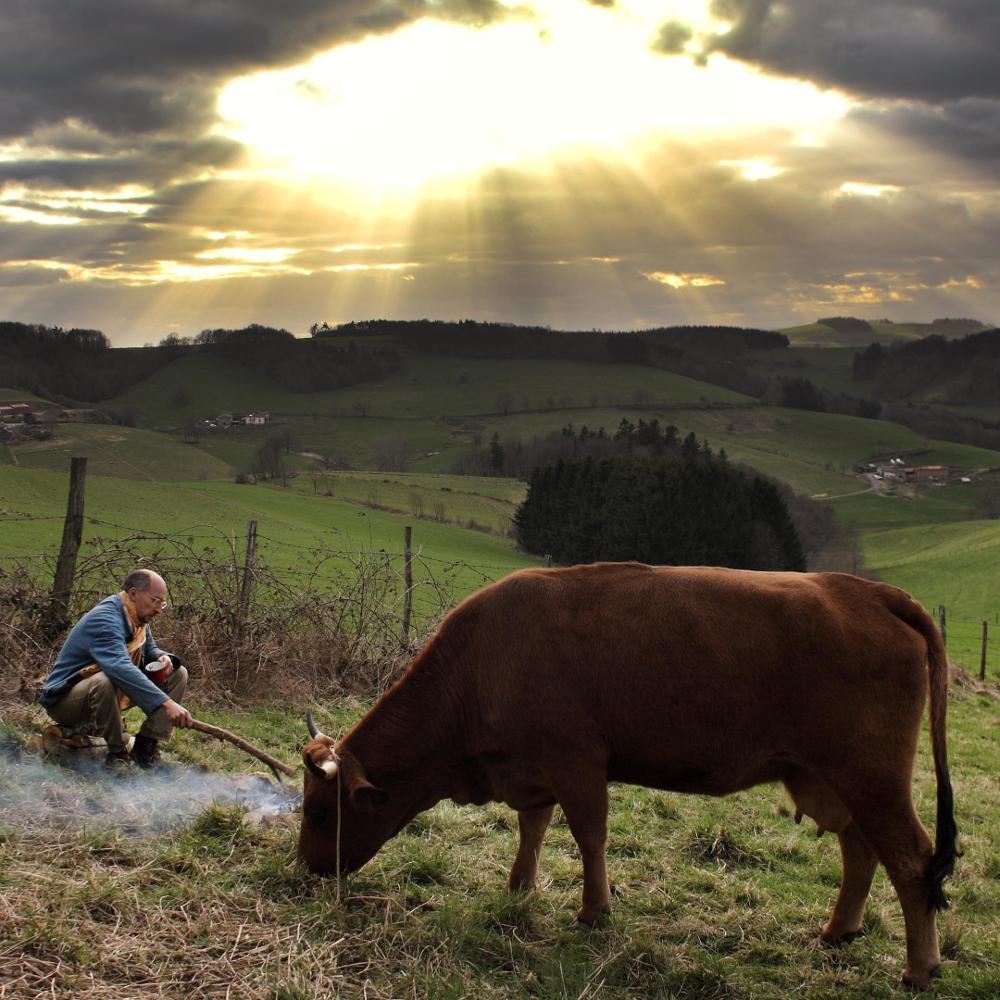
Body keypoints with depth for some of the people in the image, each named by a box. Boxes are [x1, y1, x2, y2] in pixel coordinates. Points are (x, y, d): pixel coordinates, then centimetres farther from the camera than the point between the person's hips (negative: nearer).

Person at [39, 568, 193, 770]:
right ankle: (117, 752, -20)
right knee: (105, 682, -41)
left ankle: (146, 746, -5)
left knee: (178, 674, 1)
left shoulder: (138, 618, 1)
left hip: (115, 693, 9)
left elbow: (150, 649, 17)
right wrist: (165, 702, -50)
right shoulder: (105, 619, -27)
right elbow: (120, 668, -43)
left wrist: (163, 658, -10)